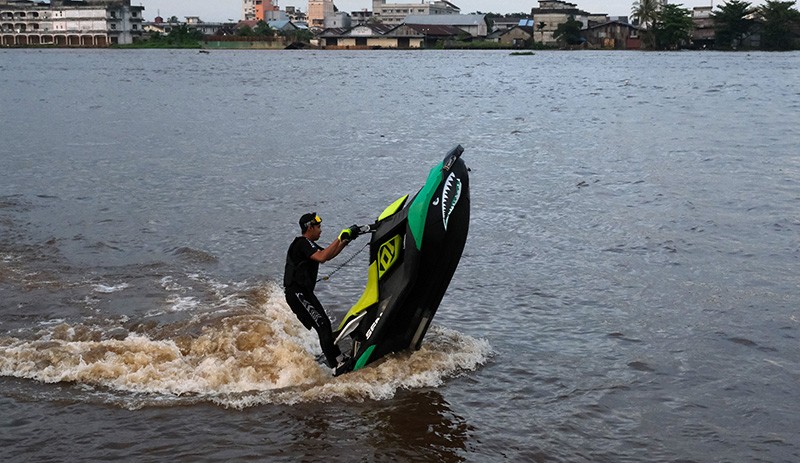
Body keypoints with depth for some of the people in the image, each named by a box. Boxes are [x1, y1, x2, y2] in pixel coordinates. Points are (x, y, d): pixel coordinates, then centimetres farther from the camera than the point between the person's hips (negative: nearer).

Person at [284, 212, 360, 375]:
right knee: (323, 326, -15)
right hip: (297, 293, -11)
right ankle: (337, 365, -17)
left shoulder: (308, 244, 18)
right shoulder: (302, 243, -14)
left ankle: (338, 358, 20)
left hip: (304, 292, 11)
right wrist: (340, 238, -24)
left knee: (324, 324, 13)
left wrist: (346, 240, 12)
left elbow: (328, 255, 23)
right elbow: (321, 257, -30)